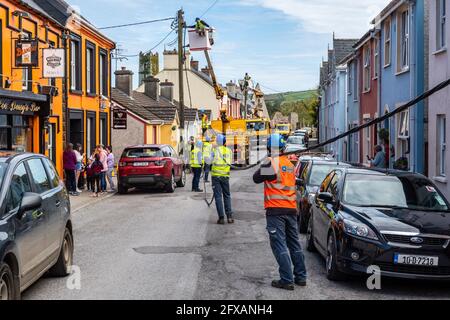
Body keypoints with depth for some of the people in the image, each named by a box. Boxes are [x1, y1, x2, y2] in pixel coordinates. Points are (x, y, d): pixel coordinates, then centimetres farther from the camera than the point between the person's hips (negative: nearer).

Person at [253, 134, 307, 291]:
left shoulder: (271, 163, -12)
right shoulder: (290, 164, 10)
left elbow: (256, 178, -6)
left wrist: (263, 167, 10)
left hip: (275, 210, -7)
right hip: (291, 209, 7)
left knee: (279, 244, -5)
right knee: (294, 243, 15)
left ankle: (287, 280, -8)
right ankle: (301, 276, 20)